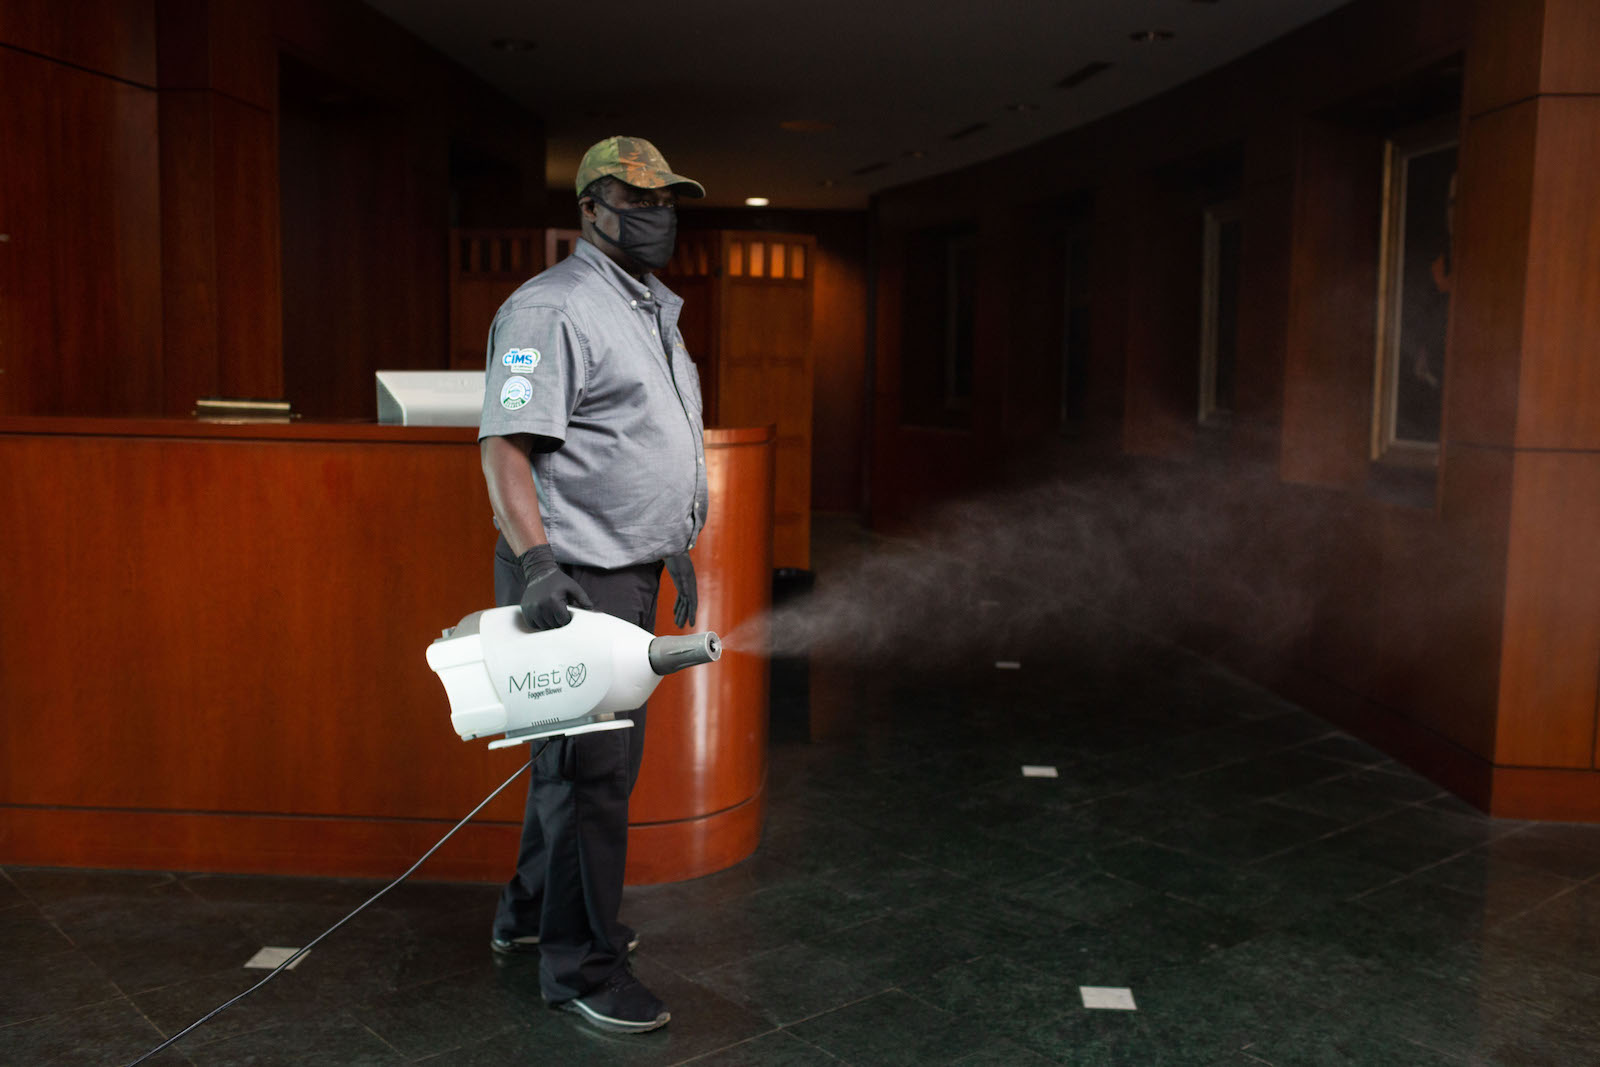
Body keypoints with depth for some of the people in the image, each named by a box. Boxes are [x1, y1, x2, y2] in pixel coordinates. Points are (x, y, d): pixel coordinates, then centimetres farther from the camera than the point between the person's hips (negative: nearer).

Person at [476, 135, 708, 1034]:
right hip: (572, 579, -10)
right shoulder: (552, 309, -14)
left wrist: (675, 548, 22)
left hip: (629, 573, 10)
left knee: (584, 754, 18)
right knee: (590, 768, -4)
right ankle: (582, 967, 9)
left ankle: (531, 915, 35)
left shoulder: (654, 310, 18)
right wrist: (537, 563, -30)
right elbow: (505, 445, -21)